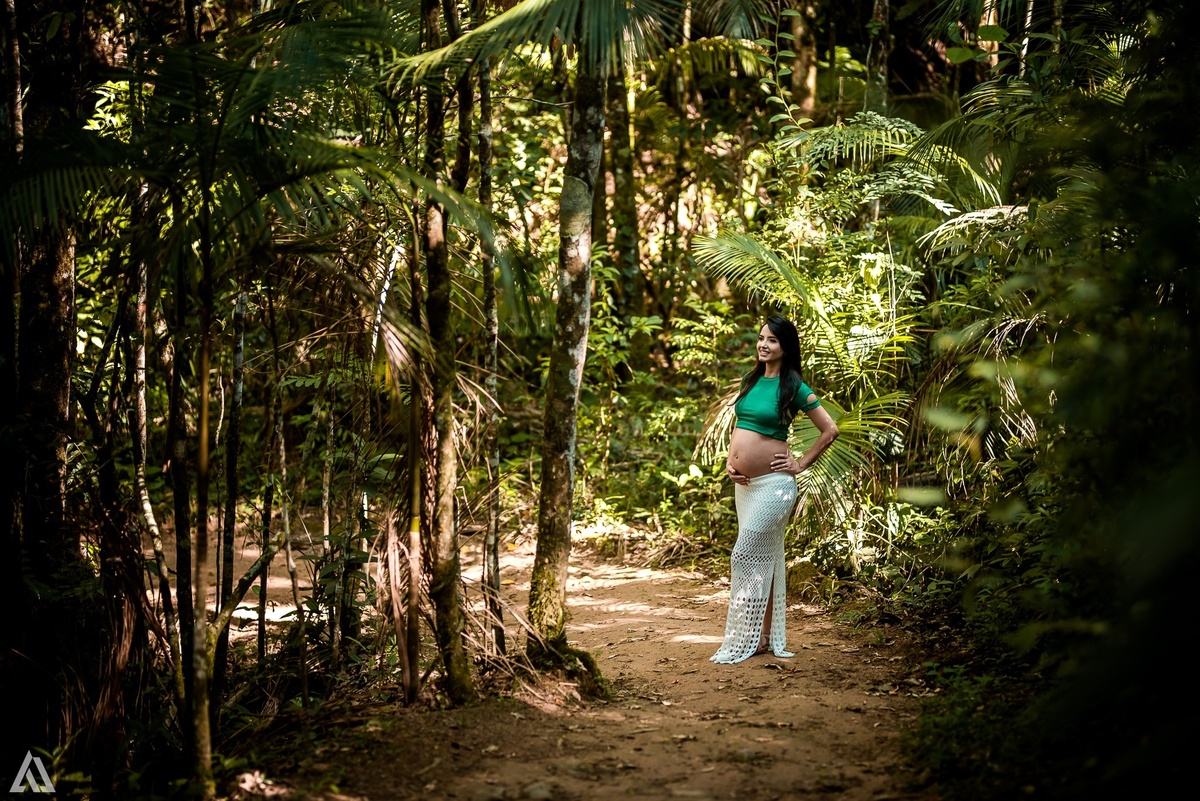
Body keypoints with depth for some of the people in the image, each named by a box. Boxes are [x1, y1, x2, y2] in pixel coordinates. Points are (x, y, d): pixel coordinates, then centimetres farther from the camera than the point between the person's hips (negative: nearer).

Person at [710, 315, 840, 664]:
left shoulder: (794, 388, -8)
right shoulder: (750, 380, 10)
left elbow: (830, 430, -6)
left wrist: (801, 464, -7)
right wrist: (730, 460, 9)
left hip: (773, 483, -7)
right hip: (744, 483, 7)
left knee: (746, 556, -9)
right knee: (764, 558, 11)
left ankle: (743, 641, -1)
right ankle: (767, 637, 17)